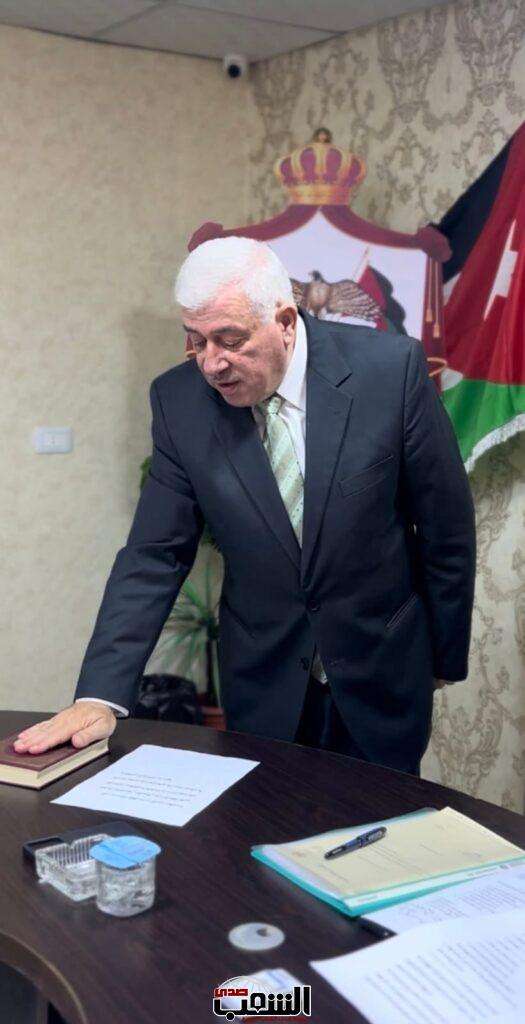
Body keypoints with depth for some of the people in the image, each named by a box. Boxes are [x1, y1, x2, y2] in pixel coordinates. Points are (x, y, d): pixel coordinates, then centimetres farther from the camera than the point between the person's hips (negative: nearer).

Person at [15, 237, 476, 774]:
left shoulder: (392, 368, -15)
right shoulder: (178, 399, -10)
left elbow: (446, 525, -6)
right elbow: (155, 556, -7)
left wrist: (445, 657, 3)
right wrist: (99, 697, -16)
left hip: (381, 676, -1)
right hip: (263, 685, 1)